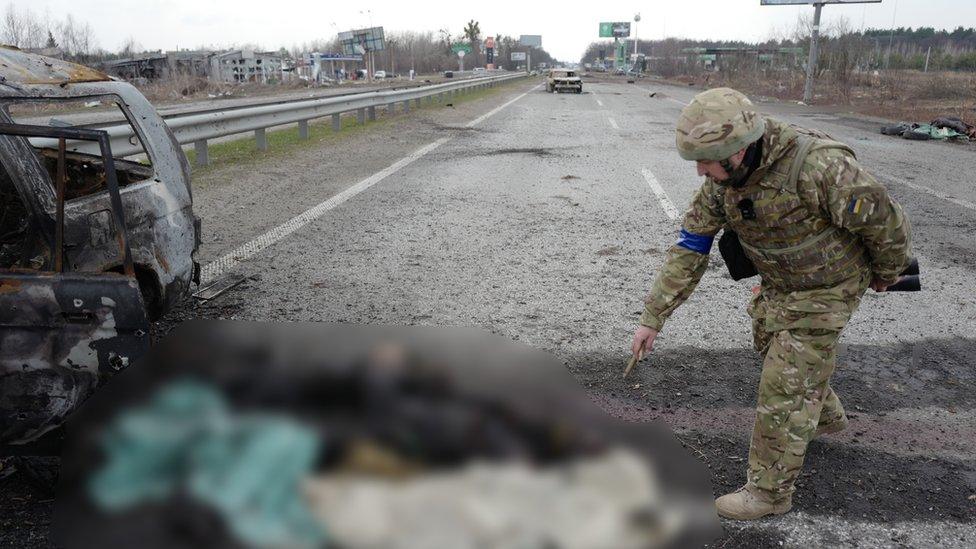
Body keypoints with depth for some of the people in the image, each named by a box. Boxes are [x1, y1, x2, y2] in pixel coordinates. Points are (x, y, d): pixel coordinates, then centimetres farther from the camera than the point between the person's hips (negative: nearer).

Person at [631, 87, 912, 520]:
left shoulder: (819, 167, -38)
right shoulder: (723, 177, -16)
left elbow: (886, 222, -22)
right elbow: (690, 247, -10)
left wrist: (886, 273, -2)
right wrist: (652, 317, -12)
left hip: (823, 291, -7)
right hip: (776, 285, 7)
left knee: (784, 390, -4)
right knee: (772, 350, 27)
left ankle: (770, 491, 15)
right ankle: (826, 417, 55)